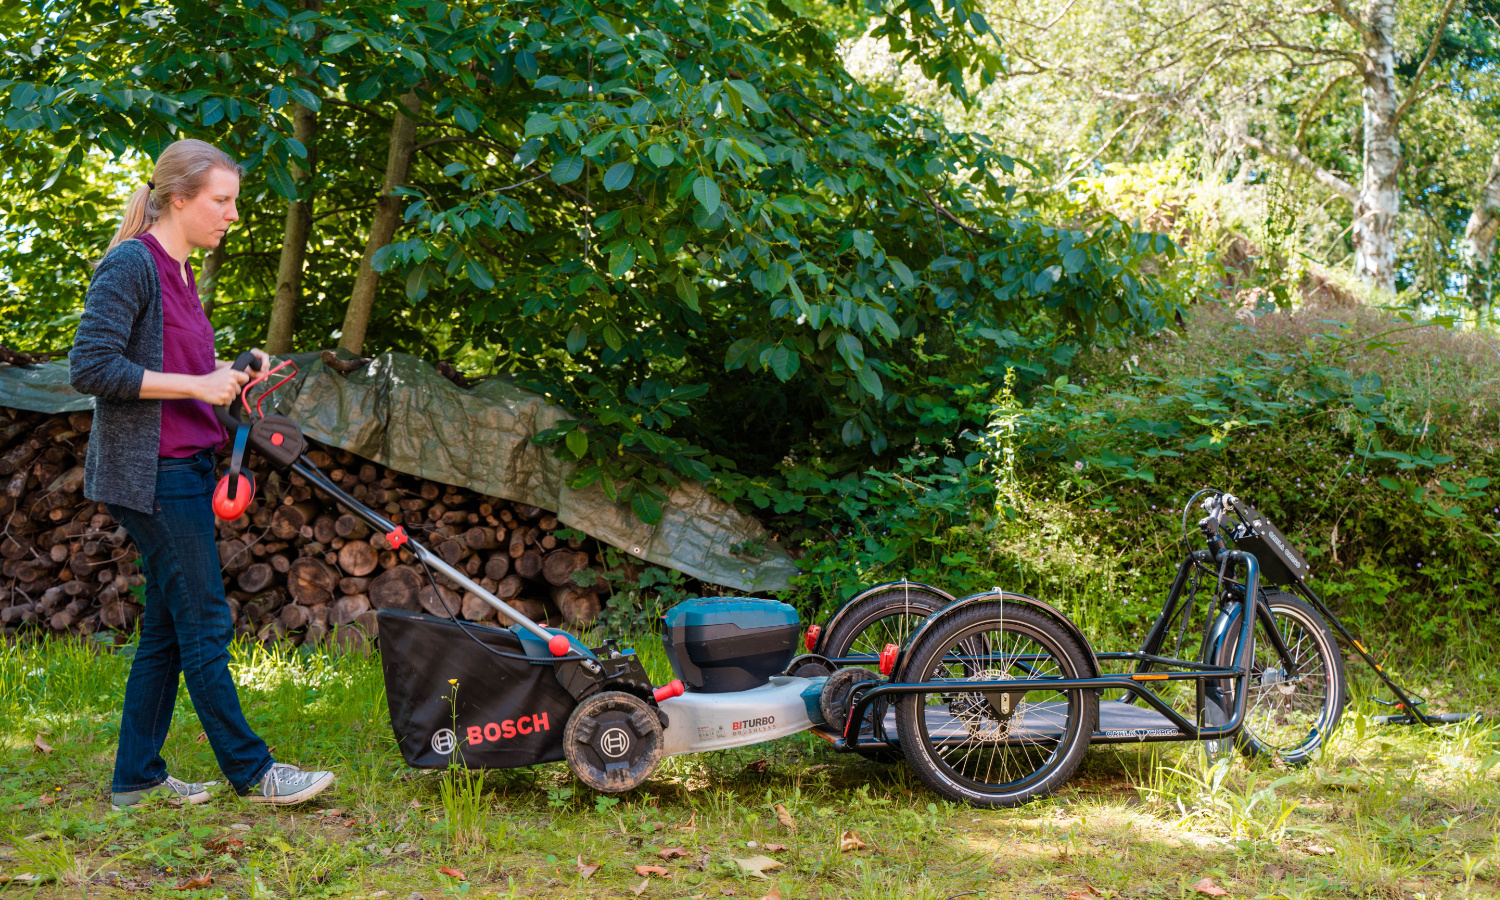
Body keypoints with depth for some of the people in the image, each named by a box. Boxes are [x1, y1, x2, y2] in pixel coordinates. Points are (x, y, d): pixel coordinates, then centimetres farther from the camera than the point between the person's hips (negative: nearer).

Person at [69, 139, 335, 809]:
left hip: (182, 470, 10)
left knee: (167, 629, 11)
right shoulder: (131, 264, -13)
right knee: (205, 625, -3)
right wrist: (196, 384, -18)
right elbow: (90, 367, -20)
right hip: (149, 473, -10)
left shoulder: (178, 273, 15)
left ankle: (136, 779, 19)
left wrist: (226, 372, 7)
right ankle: (251, 773, 6)